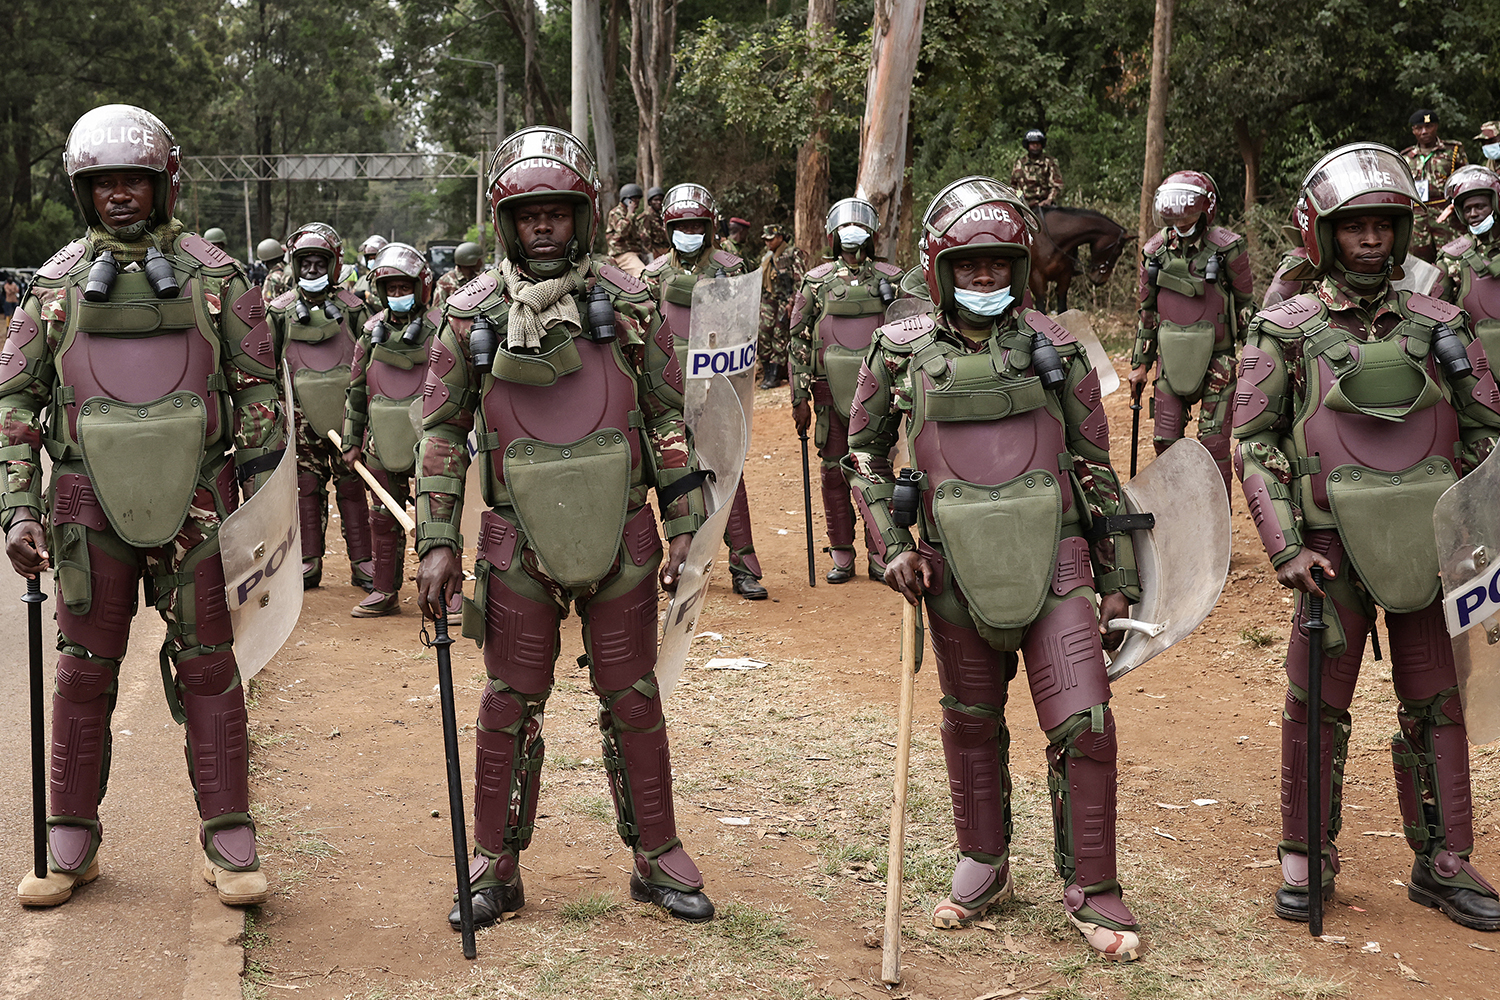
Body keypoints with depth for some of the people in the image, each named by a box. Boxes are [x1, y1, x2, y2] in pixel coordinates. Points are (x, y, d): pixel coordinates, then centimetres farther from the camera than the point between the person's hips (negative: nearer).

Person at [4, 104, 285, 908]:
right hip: (90, 502, 1)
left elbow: (258, 390, 6)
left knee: (207, 669, 1)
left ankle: (229, 842, 8)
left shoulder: (213, 275, 3)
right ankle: (71, 843, 18)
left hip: (193, 500, -1)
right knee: (83, 673, 6)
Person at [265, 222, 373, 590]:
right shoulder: (280, 310, 7)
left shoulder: (350, 307, 6)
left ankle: (361, 563, 7)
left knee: (352, 487, 1)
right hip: (303, 413, 1)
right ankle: (309, 562, 12)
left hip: (346, 410, -1)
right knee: (307, 487, 4)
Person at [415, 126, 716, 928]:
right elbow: (441, 431, 3)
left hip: (620, 537, 0)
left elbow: (668, 418, 5)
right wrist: (436, 544, -2)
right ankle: (495, 867, 19)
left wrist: (684, 525, 1)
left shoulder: (627, 303, 1)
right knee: (510, 706, 6)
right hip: (519, 542, 0)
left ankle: (657, 859, 20)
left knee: (633, 702, 8)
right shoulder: (473, 314, 0)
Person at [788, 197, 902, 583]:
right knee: (834, 472, 4)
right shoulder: (816, 281, 4)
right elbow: (798, 339, 6)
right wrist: (799, 397, 1)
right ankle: (841, 555, 13)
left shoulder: (891, 279, 6)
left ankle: (878, 553, 13)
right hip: (831, 389, 0)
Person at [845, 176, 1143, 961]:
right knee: (971, 725, 15)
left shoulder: (1053, 348, 2)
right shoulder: (901, 351, 1)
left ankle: (1089, 890, 11)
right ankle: (982, 867, 35)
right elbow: (864, 452, 12)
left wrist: (1118, 576, 7)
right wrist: (892, 544, -1)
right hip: (959, 572, 1)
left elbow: (1095, 464, 7)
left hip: (1054, 563, 0)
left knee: (1084, 725, -6)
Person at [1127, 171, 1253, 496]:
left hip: (1216, 360, -4)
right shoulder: (1156, 249, 4)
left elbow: (1246, 306, 1)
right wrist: (1140, 363, 15)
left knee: (1214, 444, -3)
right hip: (1171, 358, 4)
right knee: (1165, 441, 6)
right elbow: (1147, 309, 14)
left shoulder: (1227, 248, -8)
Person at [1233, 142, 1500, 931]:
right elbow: (1253, 444, -3)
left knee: (1435, 705, 10)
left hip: (1429, 544, 3)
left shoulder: (1437, 324, 5)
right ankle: (1305, 861, 18)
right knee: (1317, 706, 3)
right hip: (1334, 546, -2)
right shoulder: (1285, 331, -1)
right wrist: (1285, 547, -11)